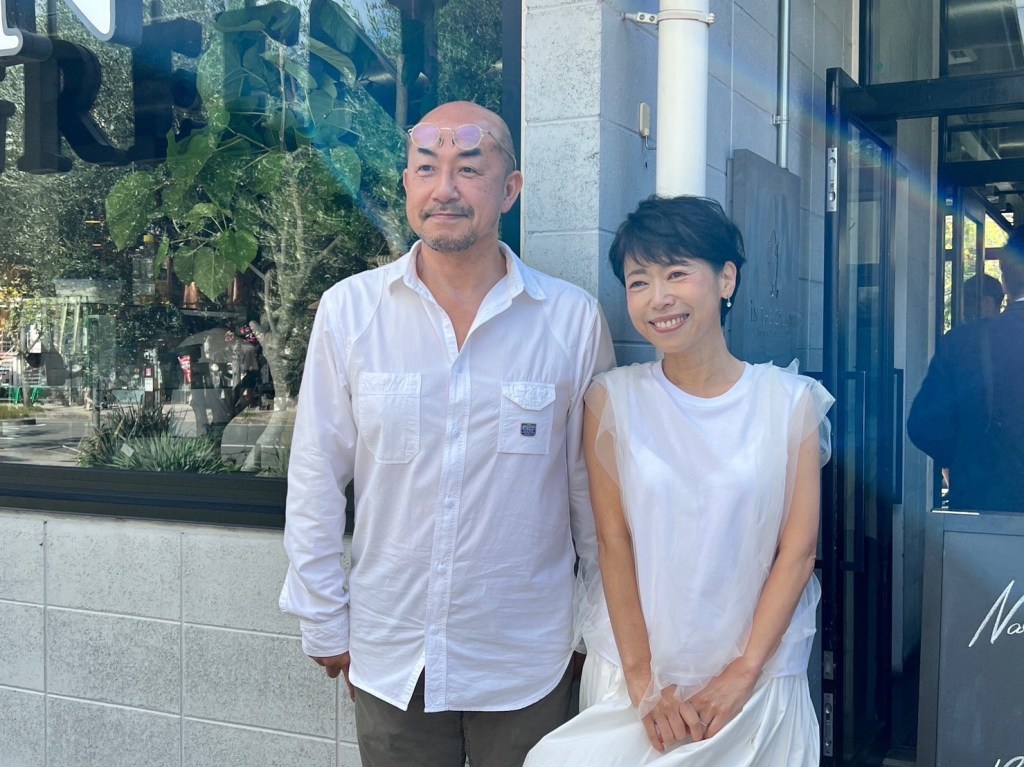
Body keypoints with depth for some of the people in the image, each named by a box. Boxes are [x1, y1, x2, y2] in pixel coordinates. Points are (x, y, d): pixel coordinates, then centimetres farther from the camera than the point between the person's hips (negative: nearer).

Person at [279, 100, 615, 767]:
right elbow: (316, 479, 1)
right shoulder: (348, 310, -5)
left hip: (525, 659, 0)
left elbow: (592, 485, 2)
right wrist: (323, 621, 4)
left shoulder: (575, 320, -7)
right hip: (389, 656, 1)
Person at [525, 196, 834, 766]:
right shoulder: (613, 399, -4)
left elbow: (799, 550, -5)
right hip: (632, 671, 0)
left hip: (758, 677, 0)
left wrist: (743, 673, -10)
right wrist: (641, 677, -9)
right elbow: (614, 542, -5)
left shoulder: (790, 402, -4)